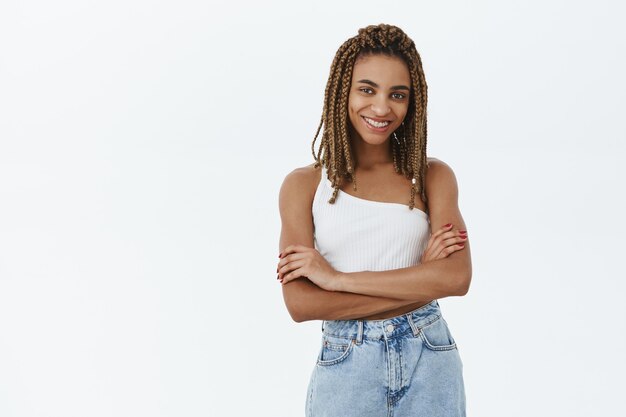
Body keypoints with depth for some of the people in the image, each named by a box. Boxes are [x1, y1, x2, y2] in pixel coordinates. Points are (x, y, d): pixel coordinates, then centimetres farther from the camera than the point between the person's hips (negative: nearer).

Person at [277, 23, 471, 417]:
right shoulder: (304, 184, -2)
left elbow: (457, 277, -13)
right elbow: (299, 303, -12)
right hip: (345, 369, -1)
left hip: (429, 366, 1)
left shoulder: (433, 175, 0)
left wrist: (338, 279, -15)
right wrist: (420, 282, -15)